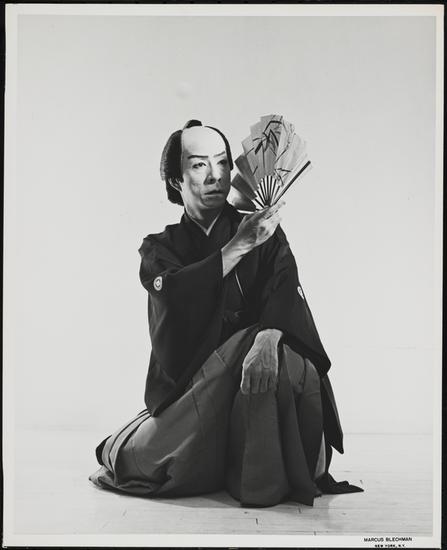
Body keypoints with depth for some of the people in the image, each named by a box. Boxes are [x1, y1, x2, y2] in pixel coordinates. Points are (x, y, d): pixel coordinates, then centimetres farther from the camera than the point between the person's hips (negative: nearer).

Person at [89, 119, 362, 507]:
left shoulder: (266, 235, 6)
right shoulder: (159, 248, 8)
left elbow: (286, 298, -12)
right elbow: (175, 296, -15)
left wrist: (268, 339, -35)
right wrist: (240, 245, -22)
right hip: (189, 383, 2)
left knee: (280, 359, -34)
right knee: (141, 464, -20)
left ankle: (266, 484, -14)